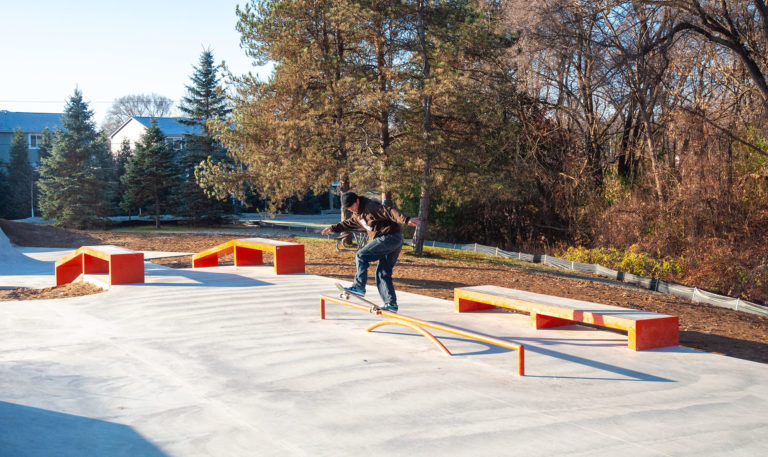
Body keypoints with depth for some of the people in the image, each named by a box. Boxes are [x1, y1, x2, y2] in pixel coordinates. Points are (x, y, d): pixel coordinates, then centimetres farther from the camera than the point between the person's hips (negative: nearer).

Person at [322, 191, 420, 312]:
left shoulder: (371, 206, -14)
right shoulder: (357, 214, 17)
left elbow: (389, 212, -27)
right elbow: (349, 223, 38)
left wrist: (406, 220, -41)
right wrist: (333, 228, 44)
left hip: (389, 237, -10)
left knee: (361, 256, -9)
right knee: (383, 273, 8)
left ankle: (359, 287, -8)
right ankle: (391, 304, 7)